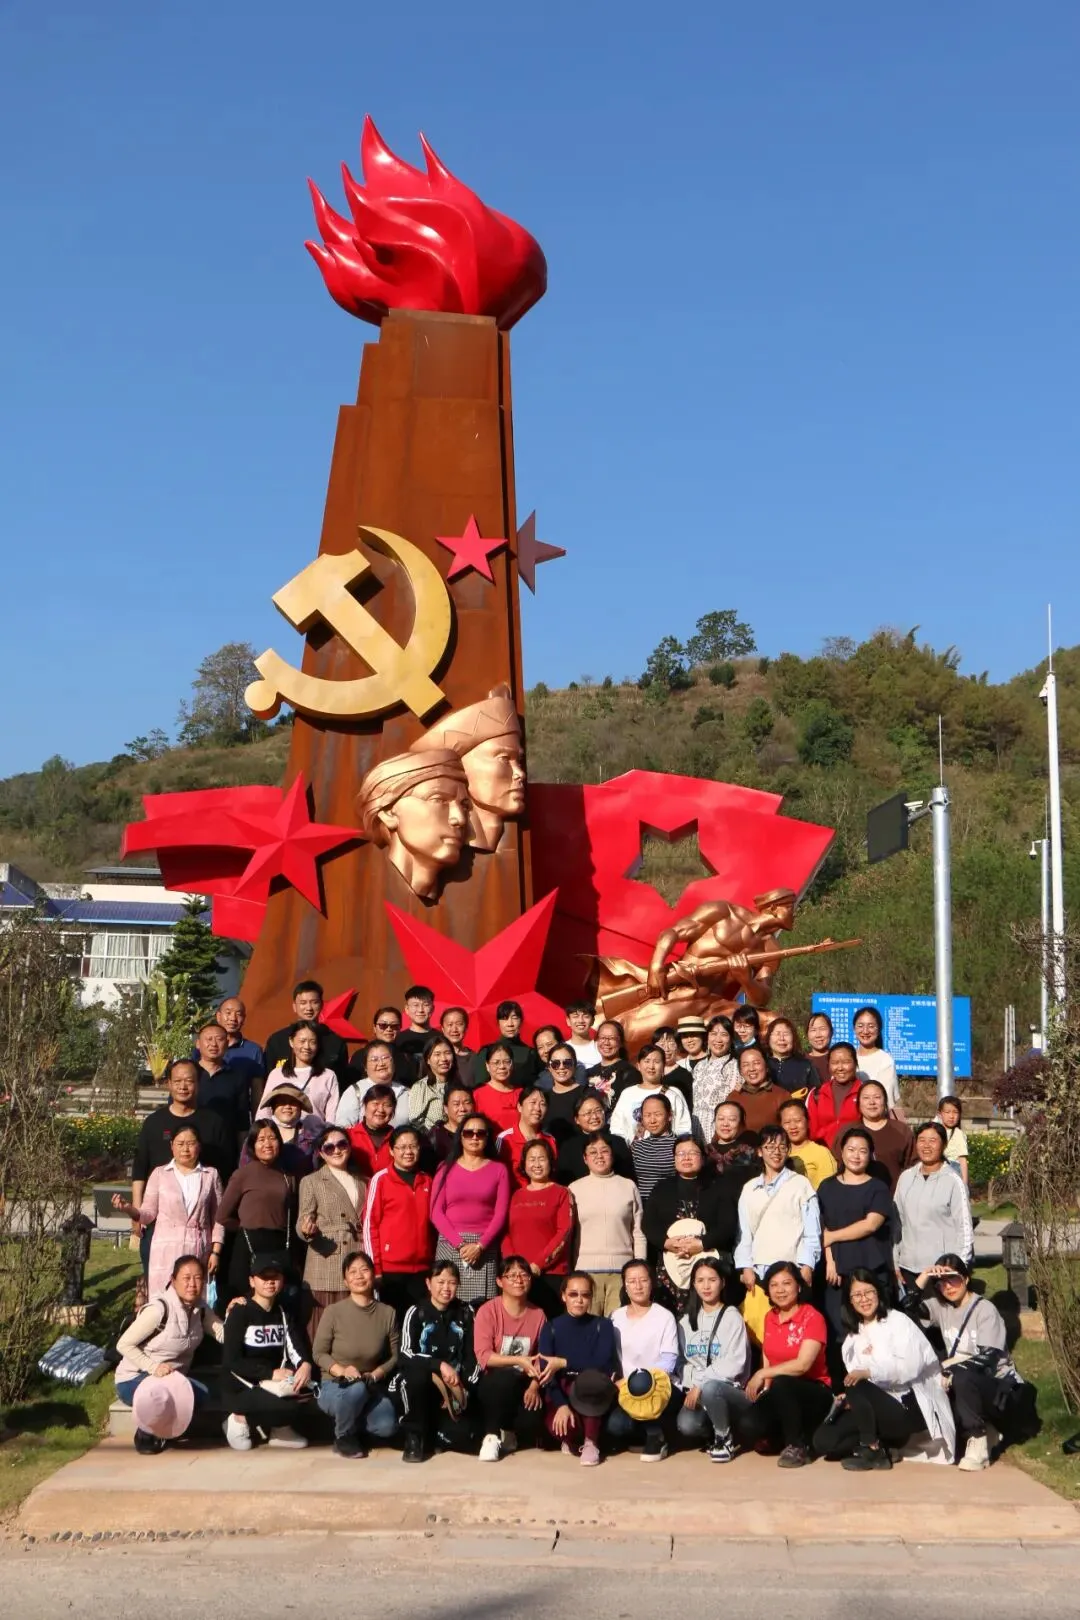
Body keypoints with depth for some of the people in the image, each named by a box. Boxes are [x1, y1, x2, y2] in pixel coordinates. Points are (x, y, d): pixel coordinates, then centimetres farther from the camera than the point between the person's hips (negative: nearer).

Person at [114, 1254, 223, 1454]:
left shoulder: (200, 1309, 1)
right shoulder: (159, 1308, -20)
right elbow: (124, 1344, -18)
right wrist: (154, 1367, -28)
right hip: (133, 1379, -6)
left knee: (203, 1394, -23)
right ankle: (146, 1433, -7)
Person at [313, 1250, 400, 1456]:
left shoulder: (388, 1313, -5)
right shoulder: (333, 1311, -11)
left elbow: (395, 1355, 2)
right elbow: (318, 1353, -6)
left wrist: (377, 1373, -16)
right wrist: (341, 1370, -23)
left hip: (372, 1386, 3)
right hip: (335, 1385, -3)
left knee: (387, 1427, -25)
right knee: (356, 1387, -38)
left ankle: (355, 1423, 13)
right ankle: (343, 1437, -7)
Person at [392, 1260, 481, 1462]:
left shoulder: (465, 1313, 4)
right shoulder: (416, 1313, -5)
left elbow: (472, 1356, 5)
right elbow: (406, 1355, -17)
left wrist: (465, 1387, -10)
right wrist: (440, 1365, -29)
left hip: (453, 1388, 2)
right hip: (417, 1384, -2)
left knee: (464, 1437, -22)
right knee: (417, 1373, -39)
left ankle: (430, 1428, 14)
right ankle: (415, 1436, -15)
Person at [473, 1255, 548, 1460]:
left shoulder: (538, 1314, 3)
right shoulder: (488, 1311, -9)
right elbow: (483, 1356, -17)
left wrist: (534, 1385, -18)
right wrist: (519, 1360, -26)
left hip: (523, 1385, 3)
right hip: (492, 1383, -3)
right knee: (506, 1378, -38)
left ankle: (508, 1431, 9)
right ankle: (492, 1435, -16)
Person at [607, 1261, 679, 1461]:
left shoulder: (664, 1317, -3)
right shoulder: (615, 1317, 10)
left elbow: (669, 1358, -10)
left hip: (658, 1388, -3)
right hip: (625, 1389, 3)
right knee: (614, 1425, -27)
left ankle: (656, 1436, -10)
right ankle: (650, 1430, 9)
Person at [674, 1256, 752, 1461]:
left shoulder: (732, 1317, -5)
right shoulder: (686, 1321, 12)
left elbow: (734, 1364, -14)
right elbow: (682, 1361, 9)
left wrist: (700, 1384, -19)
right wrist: (690, 1387, -10)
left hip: (731, 1391, -3)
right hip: (696, 1391, 3)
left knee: (709, 1388, -38)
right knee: (686, 1425, -29)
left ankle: (725, 1438, -10)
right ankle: (713, 1433, 7)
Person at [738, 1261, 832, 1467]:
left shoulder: (813, 1318, -13)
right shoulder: (769, 1317, 8)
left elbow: (802, 1365, -23)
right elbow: (767, 1360, 10)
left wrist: (762, 1374, -18)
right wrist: (766, 1386, -9)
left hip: (813, 1394, -5)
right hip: (781, 1394, 5)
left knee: (781, 1384, -37)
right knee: (750, 1427, -23)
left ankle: (798, 1445, -17)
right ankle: (787, 1432, 10)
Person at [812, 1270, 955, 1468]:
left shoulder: (898, 1321, -3)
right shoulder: (853, 1335, 17)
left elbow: (910, 1366, -18)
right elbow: (856, 1377, 9)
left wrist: (869, 1372, -30)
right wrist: (849, 1399, -13)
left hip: (908, 1407, -6)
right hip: (877, 1405, 6)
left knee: (856, 1387, -32)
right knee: (823, 1440, -11)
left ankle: (873, 1450, -15)